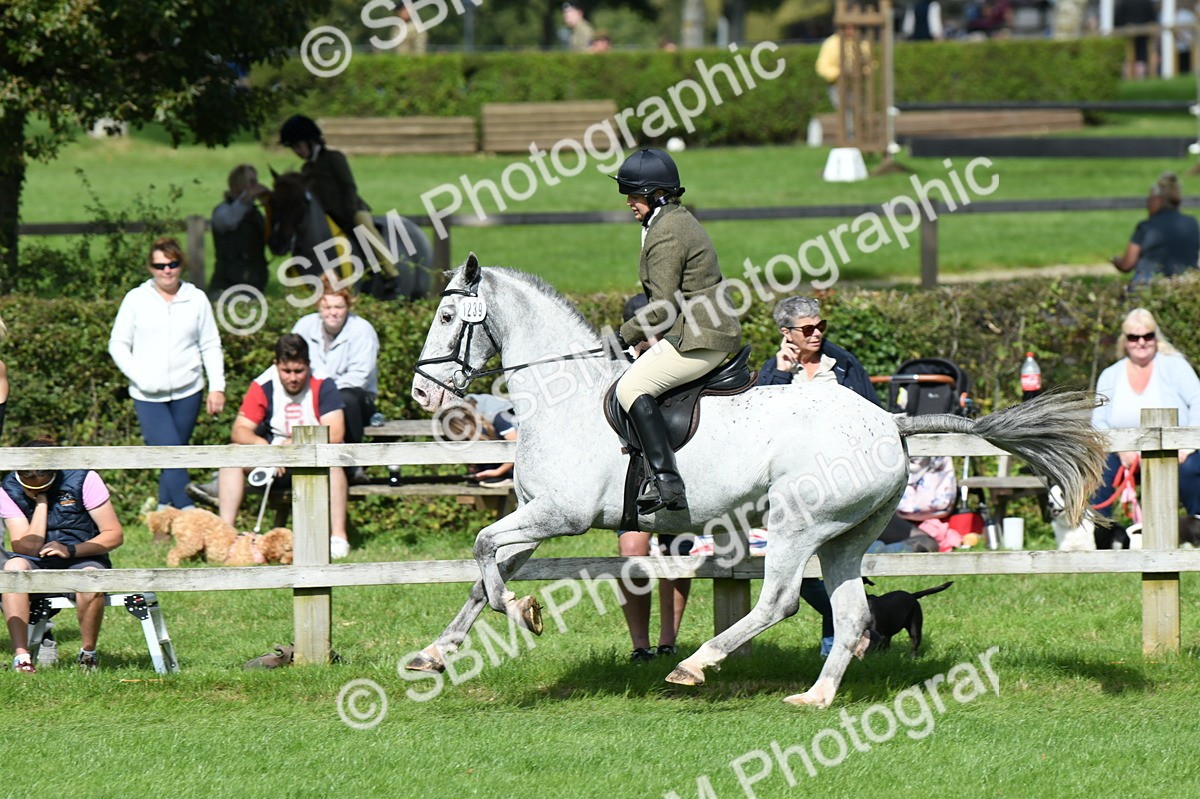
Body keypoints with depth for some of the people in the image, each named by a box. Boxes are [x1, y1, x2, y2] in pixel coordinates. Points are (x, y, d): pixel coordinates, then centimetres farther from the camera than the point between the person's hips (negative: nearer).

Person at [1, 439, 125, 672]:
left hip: (81, 559, -1)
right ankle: (21, 656, -37)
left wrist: (71, 550, -24)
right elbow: (31, 548, -15)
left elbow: (114, 535, -11)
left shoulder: (82, 479, -11)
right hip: (38, 565, 1)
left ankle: (88, 653, -13)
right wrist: (41, 502, -19)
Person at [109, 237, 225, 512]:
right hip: (148, 395, -2)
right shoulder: (136, 300, 3)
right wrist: (138, 375, -9)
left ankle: (165, 507, 20)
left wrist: (217, 387, 3)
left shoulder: (197, 299, 7)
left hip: (187, 391, 2)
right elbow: (118, 344, 5)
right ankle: (187, 511, -15)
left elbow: (211, 347, 10)